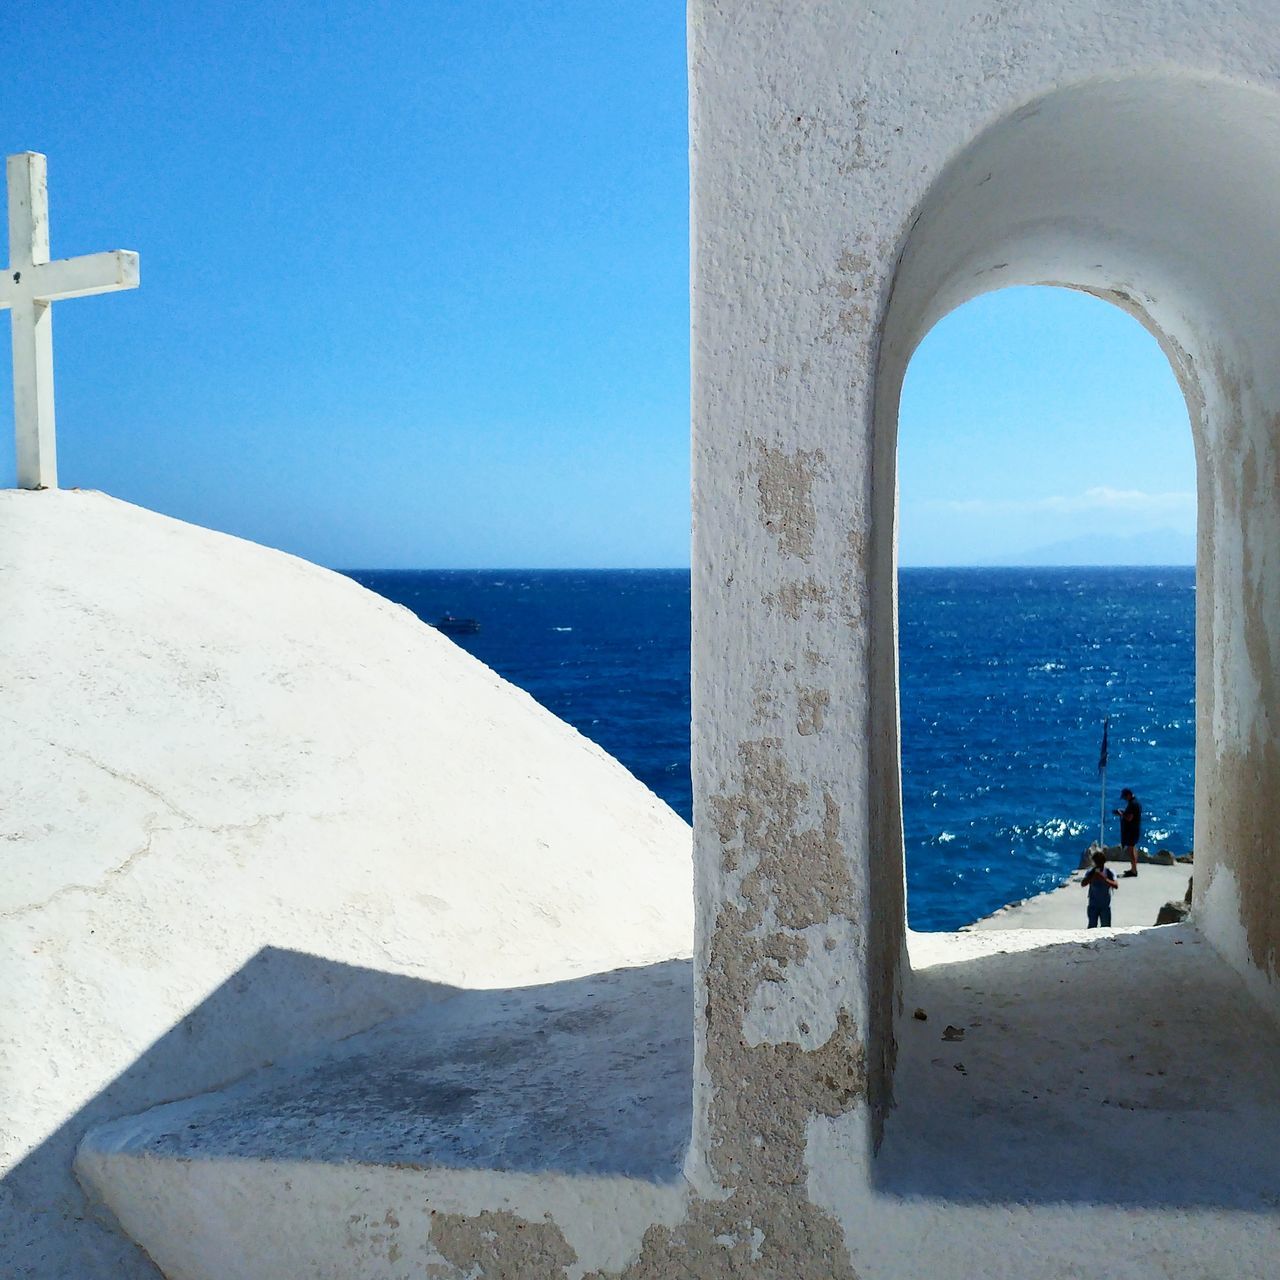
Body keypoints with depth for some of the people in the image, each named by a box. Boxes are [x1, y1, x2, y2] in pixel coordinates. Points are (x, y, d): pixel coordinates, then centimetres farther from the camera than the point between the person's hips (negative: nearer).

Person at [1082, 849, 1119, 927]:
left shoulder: (1109, 872, -7)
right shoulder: (1091, 872, -4)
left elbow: (1116, 885, -20)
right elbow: (1083, 884, -16)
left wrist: (1104, 879, -33)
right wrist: (1092, 876, -29)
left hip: (1105, 905, -1)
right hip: (1093, 905, 1)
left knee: (1106, 928, 3)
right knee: (1092, 927, 6)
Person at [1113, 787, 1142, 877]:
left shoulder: (1132, 804, -22)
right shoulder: (1135, 802, 11)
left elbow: (1129, 818, -25)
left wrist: (1120, 813, -13)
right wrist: (1122, 812, 8)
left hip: (1131, 830, -11)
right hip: (1135, 829, 11)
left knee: (1130, 849, -4)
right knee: (1133, 848, 18)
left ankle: (1133, 870, 0)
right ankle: (1134, 869, 27)